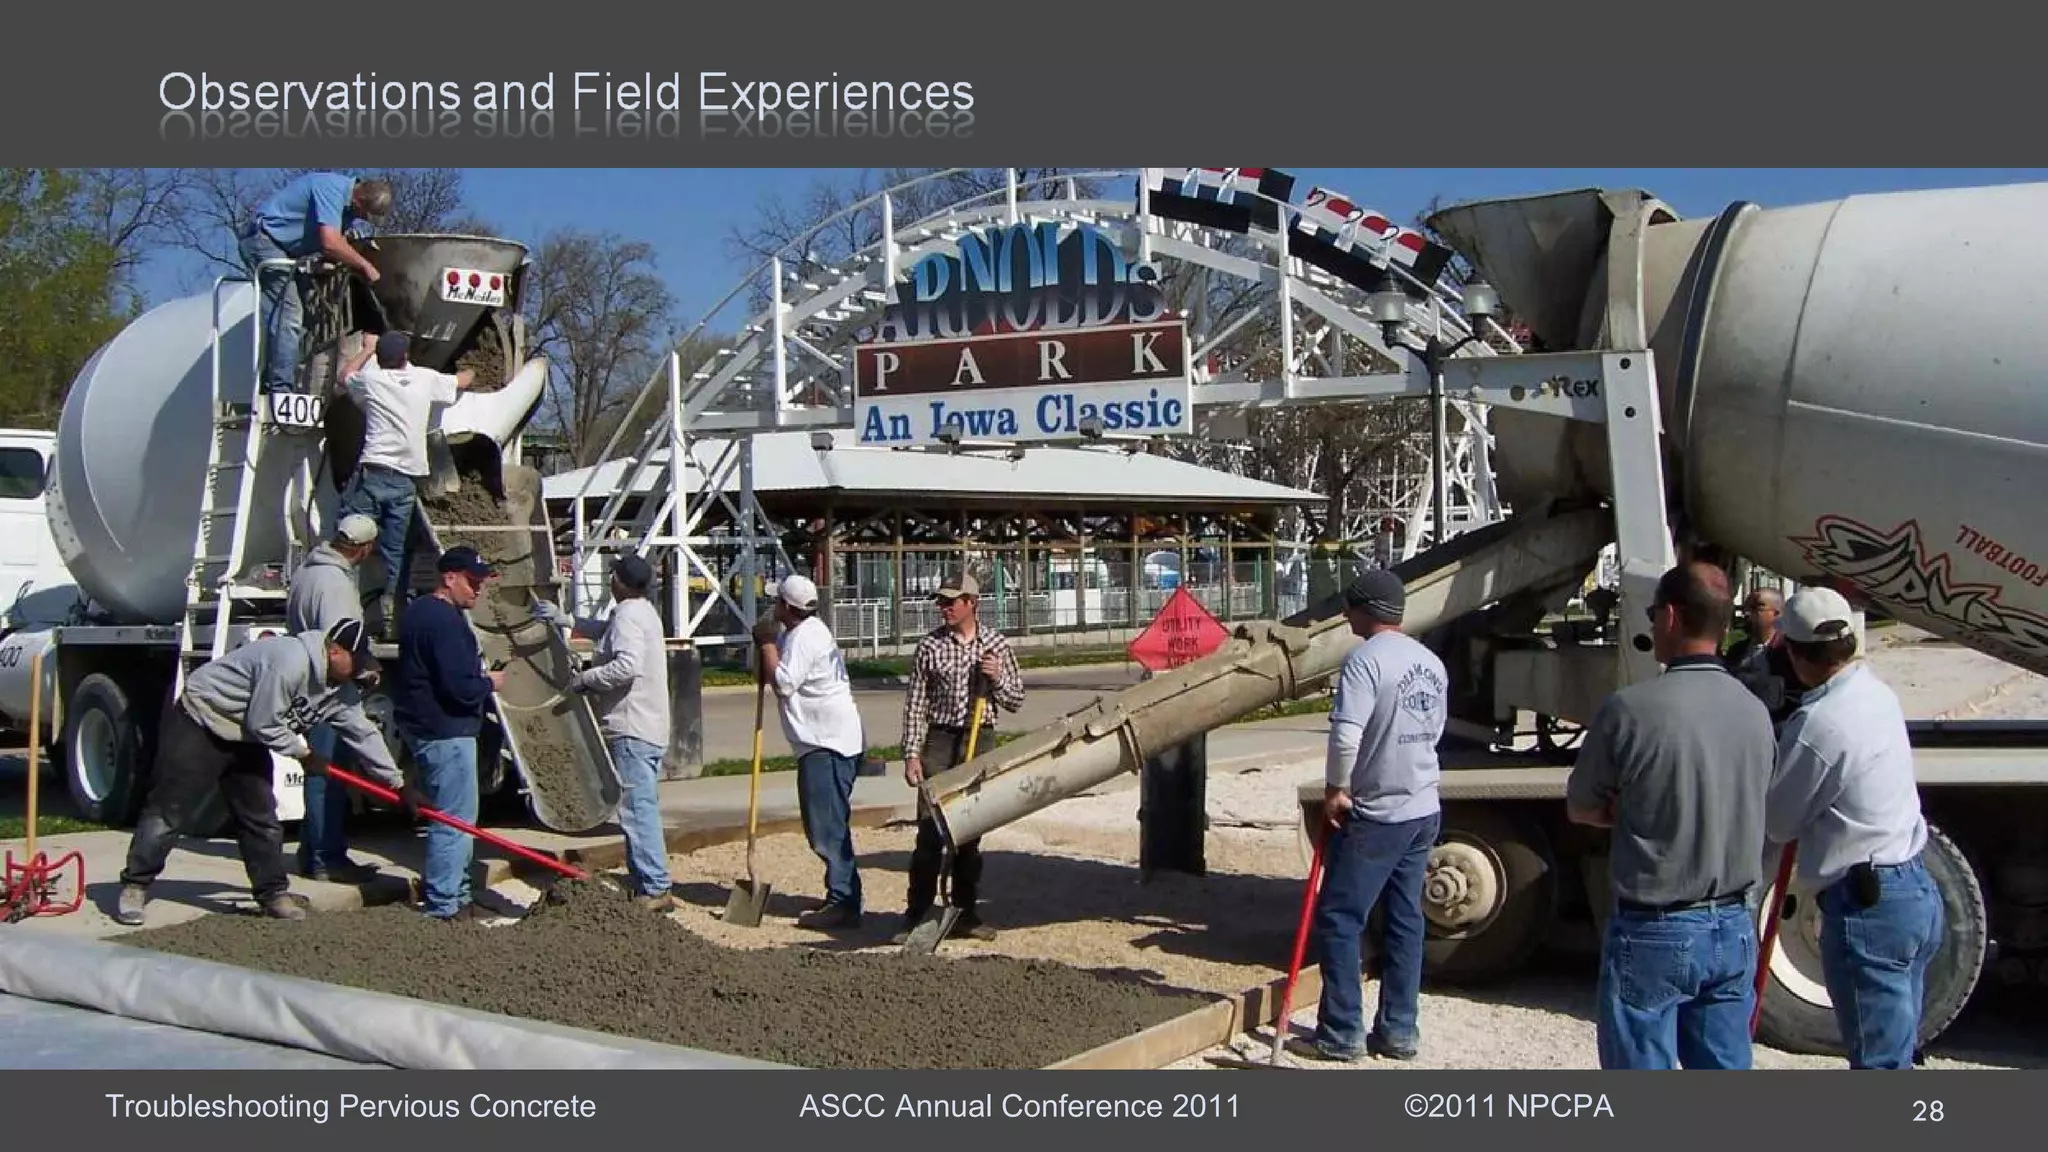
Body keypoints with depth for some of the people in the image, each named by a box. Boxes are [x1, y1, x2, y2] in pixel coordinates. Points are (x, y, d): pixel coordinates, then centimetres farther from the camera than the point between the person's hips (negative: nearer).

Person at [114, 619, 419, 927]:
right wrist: (304, 753, -12)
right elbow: (263, 724, -27)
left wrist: (398, 784, 5)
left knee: (260, 815, 6)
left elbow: (364, 734, 5)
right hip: (200, 725, -9)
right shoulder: (290, 661, -30)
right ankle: (135, 886, 4)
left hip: (245, 738, 9)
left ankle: (273, 893, 13)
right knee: (169, 810, -6)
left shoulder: (335, 689, -1)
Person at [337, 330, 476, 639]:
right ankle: (392, 620, 4)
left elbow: (346, 375, 29)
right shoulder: (425, 379, 8)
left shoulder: (371, 379, 4)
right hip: (406, 481, 2)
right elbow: (462, 382, 28)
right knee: (395, 553, 6)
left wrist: (368, 349, 42)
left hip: (372, 475, -2)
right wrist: (469, 373, 50)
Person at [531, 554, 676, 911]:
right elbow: (604, 630, 37)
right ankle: (648, 884, 17)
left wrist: (586, 678, -13)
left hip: (632, 730, -11)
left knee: (637, 809, -11)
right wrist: (565, 619, 32)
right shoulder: (643, 612, 19)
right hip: (649, 727, 11)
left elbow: (627, 665, -26)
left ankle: (655, 889, -13)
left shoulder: (628, 615, -12)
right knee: (642, 808, 13)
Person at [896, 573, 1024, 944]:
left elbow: (1015, 702, 8)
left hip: (981, 742, 2)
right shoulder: (930, 646, 0)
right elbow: (915, 704, 0)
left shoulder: (996, 645, 4)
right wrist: (911, 754, -8)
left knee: (971, 832, 8)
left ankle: (965, 912, 17)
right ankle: (915, 914, 0)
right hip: (939, 742, -2)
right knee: (930, 830, -6)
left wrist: (997, 678, -11)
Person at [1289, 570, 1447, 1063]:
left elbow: (1346, 734, -25)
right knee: (1405, 921, 12)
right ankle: (1399, 1030, 17)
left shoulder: (1366, 659, -16)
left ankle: (1342, 1034, 3)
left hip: (1374, 815, -8)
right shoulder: (1432, 663, 9)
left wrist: (1335, 789, -13)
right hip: (1423, 810, 8)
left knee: (1338, 920, 0)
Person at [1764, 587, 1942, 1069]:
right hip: (1917, 890, 10)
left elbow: (1776, 824, -8)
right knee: (1897, 1051, 19)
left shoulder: (1817, 723, -20)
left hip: (1868, 907, -10)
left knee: (1879, 1061, -3)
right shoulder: (1877, 692, 8)